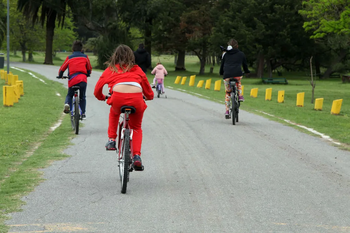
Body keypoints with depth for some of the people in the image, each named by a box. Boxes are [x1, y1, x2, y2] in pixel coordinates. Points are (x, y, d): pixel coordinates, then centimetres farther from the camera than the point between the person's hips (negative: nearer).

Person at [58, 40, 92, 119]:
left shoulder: (69, 58, 14)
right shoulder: (85, 57, 16)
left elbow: (62, 68, 21)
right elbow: (89, 69, 28)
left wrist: (60, 76, 40)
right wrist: (88, 74, 50)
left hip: (72, 79, 0)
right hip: (83, 79, 0)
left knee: (69, 95, 20)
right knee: (82, 97, 16)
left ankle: (67, 103, -11)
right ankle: (83, 113, 7)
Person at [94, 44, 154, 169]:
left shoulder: (111, 69, 25)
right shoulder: (137, 70, 26)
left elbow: (97, 89, 27)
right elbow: (149, 93, 30)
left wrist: (102, 97, 49)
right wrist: (148, 97, 53)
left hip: (118, 98, 0)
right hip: (136, 99, 0)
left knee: (114, 112, 39)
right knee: (137, 128, 25)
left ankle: (111, 140, 31)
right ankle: (136, 156, 7)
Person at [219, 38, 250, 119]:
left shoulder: (225, 54, 16)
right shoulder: (241, 54, 15)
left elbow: (222, 64, 20)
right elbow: (244, 64, 23)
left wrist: (221, 73, 37)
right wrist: (247, 71, 43)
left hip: (227, 75, 0)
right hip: (237, 74, 0)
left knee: (227, 92, 14)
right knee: (238, 82, 37)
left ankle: (227, 111, 9)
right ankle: (240, 96, 17)